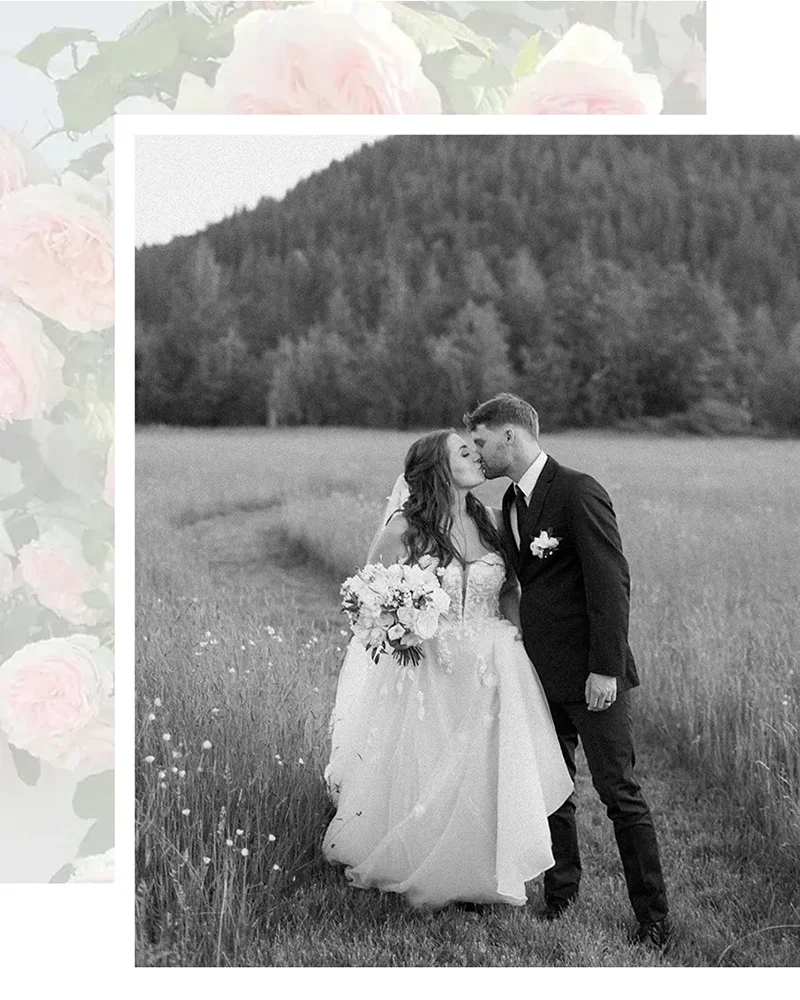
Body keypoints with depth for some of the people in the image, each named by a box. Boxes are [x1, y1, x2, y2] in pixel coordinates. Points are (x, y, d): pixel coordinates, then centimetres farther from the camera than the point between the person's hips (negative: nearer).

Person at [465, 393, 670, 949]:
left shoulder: (579, 492, -14)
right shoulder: (512, 502, 13)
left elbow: (612, 584, -18)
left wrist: (606, 669, -19)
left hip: (591, 673, -8)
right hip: (541, 673, 8)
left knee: (619, 792, -1)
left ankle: (654, 919, 10)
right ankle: (561, 893, 27)